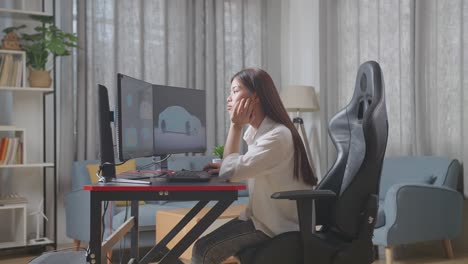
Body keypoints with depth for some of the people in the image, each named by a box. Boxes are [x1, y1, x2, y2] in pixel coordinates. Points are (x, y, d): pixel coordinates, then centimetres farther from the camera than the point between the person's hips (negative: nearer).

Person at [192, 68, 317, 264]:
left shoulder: (277, 136, -22)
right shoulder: (257, 131, 8)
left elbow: (230, 172, -24)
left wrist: (236, 126, -16)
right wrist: (224, 167, 1)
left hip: (275, 224, -9)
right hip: (265, 216, 9)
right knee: (204, 246, 3)